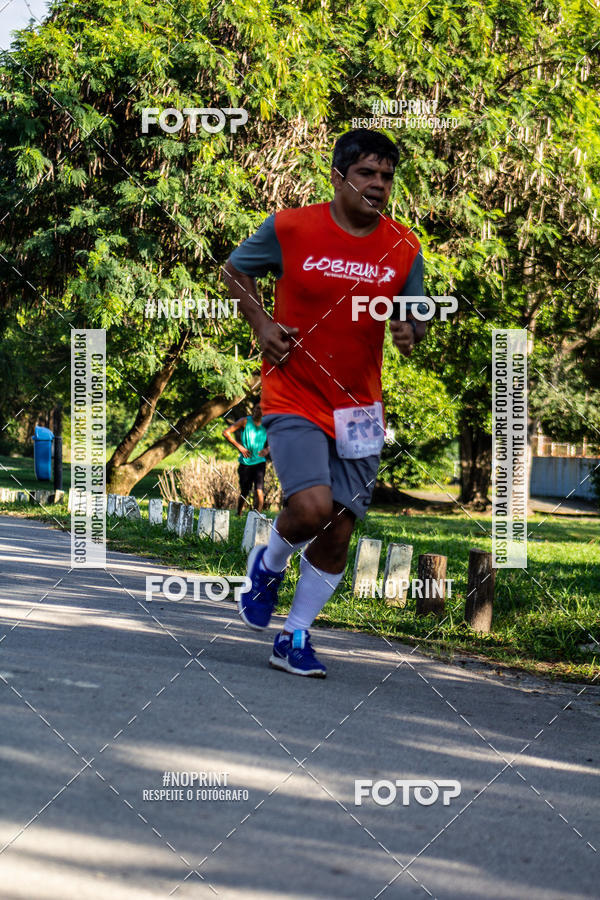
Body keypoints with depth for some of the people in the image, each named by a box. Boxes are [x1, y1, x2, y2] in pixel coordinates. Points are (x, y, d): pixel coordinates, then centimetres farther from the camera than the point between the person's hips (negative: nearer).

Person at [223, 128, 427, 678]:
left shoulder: (404, 249, 0)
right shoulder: (290, 228, -7)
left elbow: (417, 317, 11)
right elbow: (235, 270, 10)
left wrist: (410, 332, -12)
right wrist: (261, 323, -4)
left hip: (359, 409, 3)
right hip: (293, 399, -3)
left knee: (339, 533, 2)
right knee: (311, 507, -22)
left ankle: (295, 638, 21)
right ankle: (268, 566, 13)